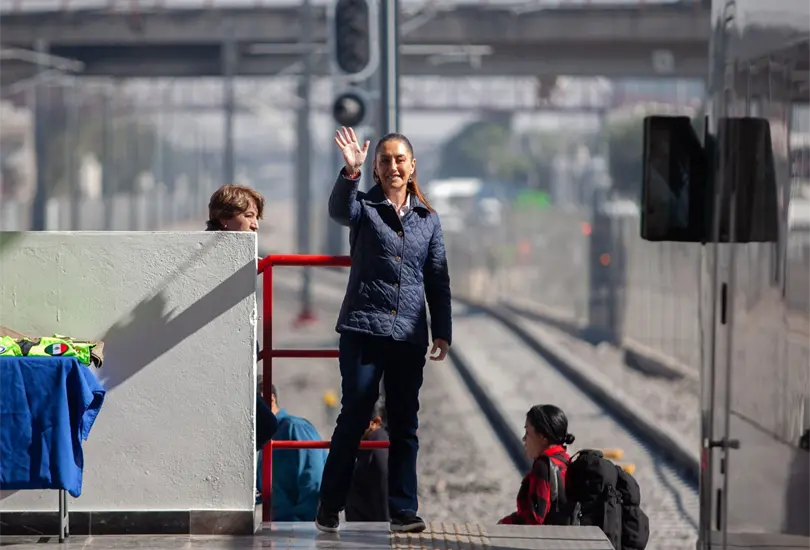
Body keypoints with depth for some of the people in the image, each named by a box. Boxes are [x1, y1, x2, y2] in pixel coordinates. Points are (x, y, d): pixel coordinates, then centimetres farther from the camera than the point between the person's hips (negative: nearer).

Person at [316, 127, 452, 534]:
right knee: (353, 419, -3)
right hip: (363, 329, -3)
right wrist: (350, 172, -39)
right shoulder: (365, 207, 2)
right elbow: (339, 211, -23)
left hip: (409, 336, 3)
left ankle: (402, 511, 8)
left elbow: (438, 280, 12)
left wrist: (442, 331, 6)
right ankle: (329, 508, 5)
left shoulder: (428, 218, 11)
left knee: (404, 424, 5)